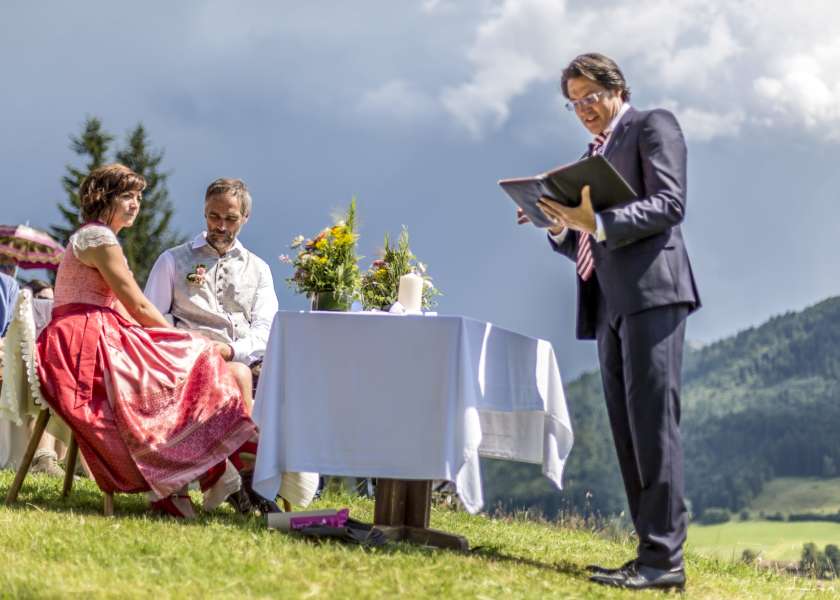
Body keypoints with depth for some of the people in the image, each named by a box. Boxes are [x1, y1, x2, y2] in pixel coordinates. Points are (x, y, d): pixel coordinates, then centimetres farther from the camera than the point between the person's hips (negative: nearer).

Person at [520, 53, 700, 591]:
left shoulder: (653, 126, 3)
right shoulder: (596, 152, 26)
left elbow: (670, 204, -11)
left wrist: (597, 223, -21)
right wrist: (563, 227, 2)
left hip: (651, 290, -9)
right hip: (610, 304, 9)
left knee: (653, 421, -14)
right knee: (628, 430, 4)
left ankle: (664, 557, -16)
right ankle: (653, 551, 5)